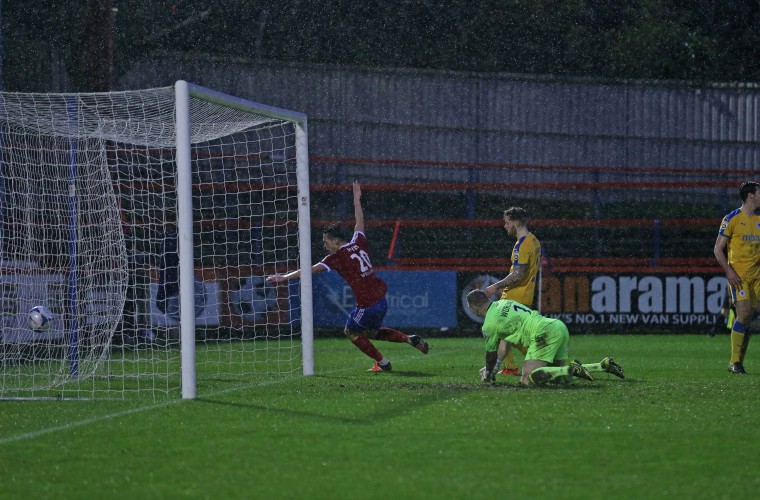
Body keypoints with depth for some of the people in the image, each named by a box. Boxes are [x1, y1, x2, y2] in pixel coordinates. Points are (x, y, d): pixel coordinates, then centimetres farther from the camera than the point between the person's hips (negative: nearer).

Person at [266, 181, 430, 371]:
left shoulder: (337, 257, -11)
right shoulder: (358, 243, 7)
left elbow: (310, 270, -13)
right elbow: (359, 222, 25)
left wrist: (284, 277, -10)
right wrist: (357, 199, 38)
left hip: (367, 305, -8)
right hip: (382, 300, 8)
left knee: (352, 332, 15)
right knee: (372, 332, 27)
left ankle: (382, 363, 12)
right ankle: (410, 339, 12)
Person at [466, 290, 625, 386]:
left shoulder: (489, 324, -1)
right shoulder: (503, 303, 25)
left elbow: (491, 352, 14)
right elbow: (506, 340, 37)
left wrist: (488, 373, 34)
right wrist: (491, 367, 43)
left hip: (546, 334, -9)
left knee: (528, 379, -16)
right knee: (559, 378, 20)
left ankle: (572, 369, -23)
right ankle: (605, 364, 12)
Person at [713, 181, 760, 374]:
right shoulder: (732, 219, -4)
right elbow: (718, 249, -4)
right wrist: (729, 271, -15)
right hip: (739, 275, -6)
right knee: (744, 314, -16)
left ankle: (739, 361, 5)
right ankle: (735, 362, -11)